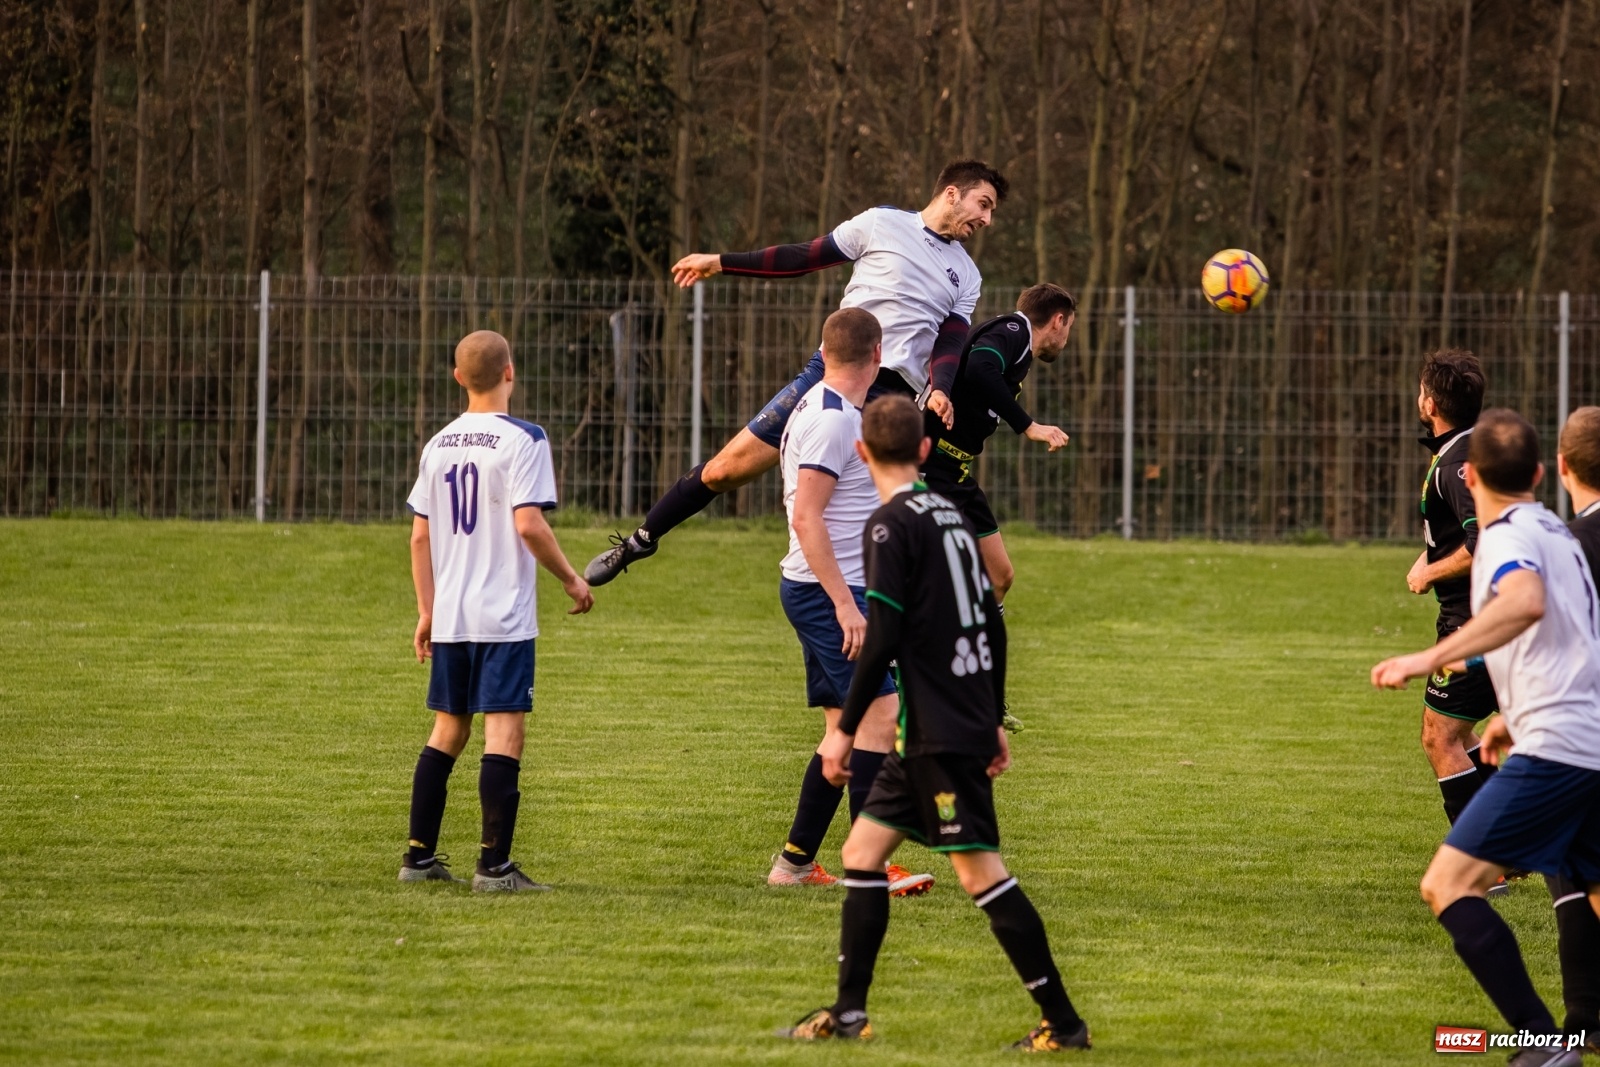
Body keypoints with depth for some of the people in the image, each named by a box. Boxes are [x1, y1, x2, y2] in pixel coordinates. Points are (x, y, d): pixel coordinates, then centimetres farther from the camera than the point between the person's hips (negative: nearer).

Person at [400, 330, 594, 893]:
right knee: (504, 735, -5)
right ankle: (494, 864, -9)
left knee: (448, 731, 16)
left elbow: (420, 535, 11)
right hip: (505, 615, -6)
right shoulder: (522, 440, -9)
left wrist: (426, 610, 19)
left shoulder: (438, 445, 9)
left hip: (449, 615, 6)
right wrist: (571, 578, -4)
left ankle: (419, 855, 17)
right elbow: (528, 524, -18)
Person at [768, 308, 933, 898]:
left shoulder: (825, 410, 15)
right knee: (881, 715, -15)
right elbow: (807, 518, -22)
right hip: (828, 590, -11)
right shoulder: (831, 420, -16)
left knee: (844, 729, 12)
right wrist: (846, 604, -24)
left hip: (830, 592, 11)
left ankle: (795, 861, 16)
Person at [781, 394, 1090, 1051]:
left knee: (980, 871, -8)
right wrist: (994, 722, 24)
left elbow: (882, 636, -18)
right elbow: (993, 626, 17)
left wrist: (846, 729, -12)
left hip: (940, 732, -9)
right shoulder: (953, 516, 13)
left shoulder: (892, 524, -12)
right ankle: (848, 1013, 14)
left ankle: (1063, 1022, -8)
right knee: (863, 848, 13)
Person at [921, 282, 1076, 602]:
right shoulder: (1014, 329, -9)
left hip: (955, 471, 10)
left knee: (999, 576, 11)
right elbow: (979, 369, -28)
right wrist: (1028, 426, -26)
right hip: (930, 465, -10)